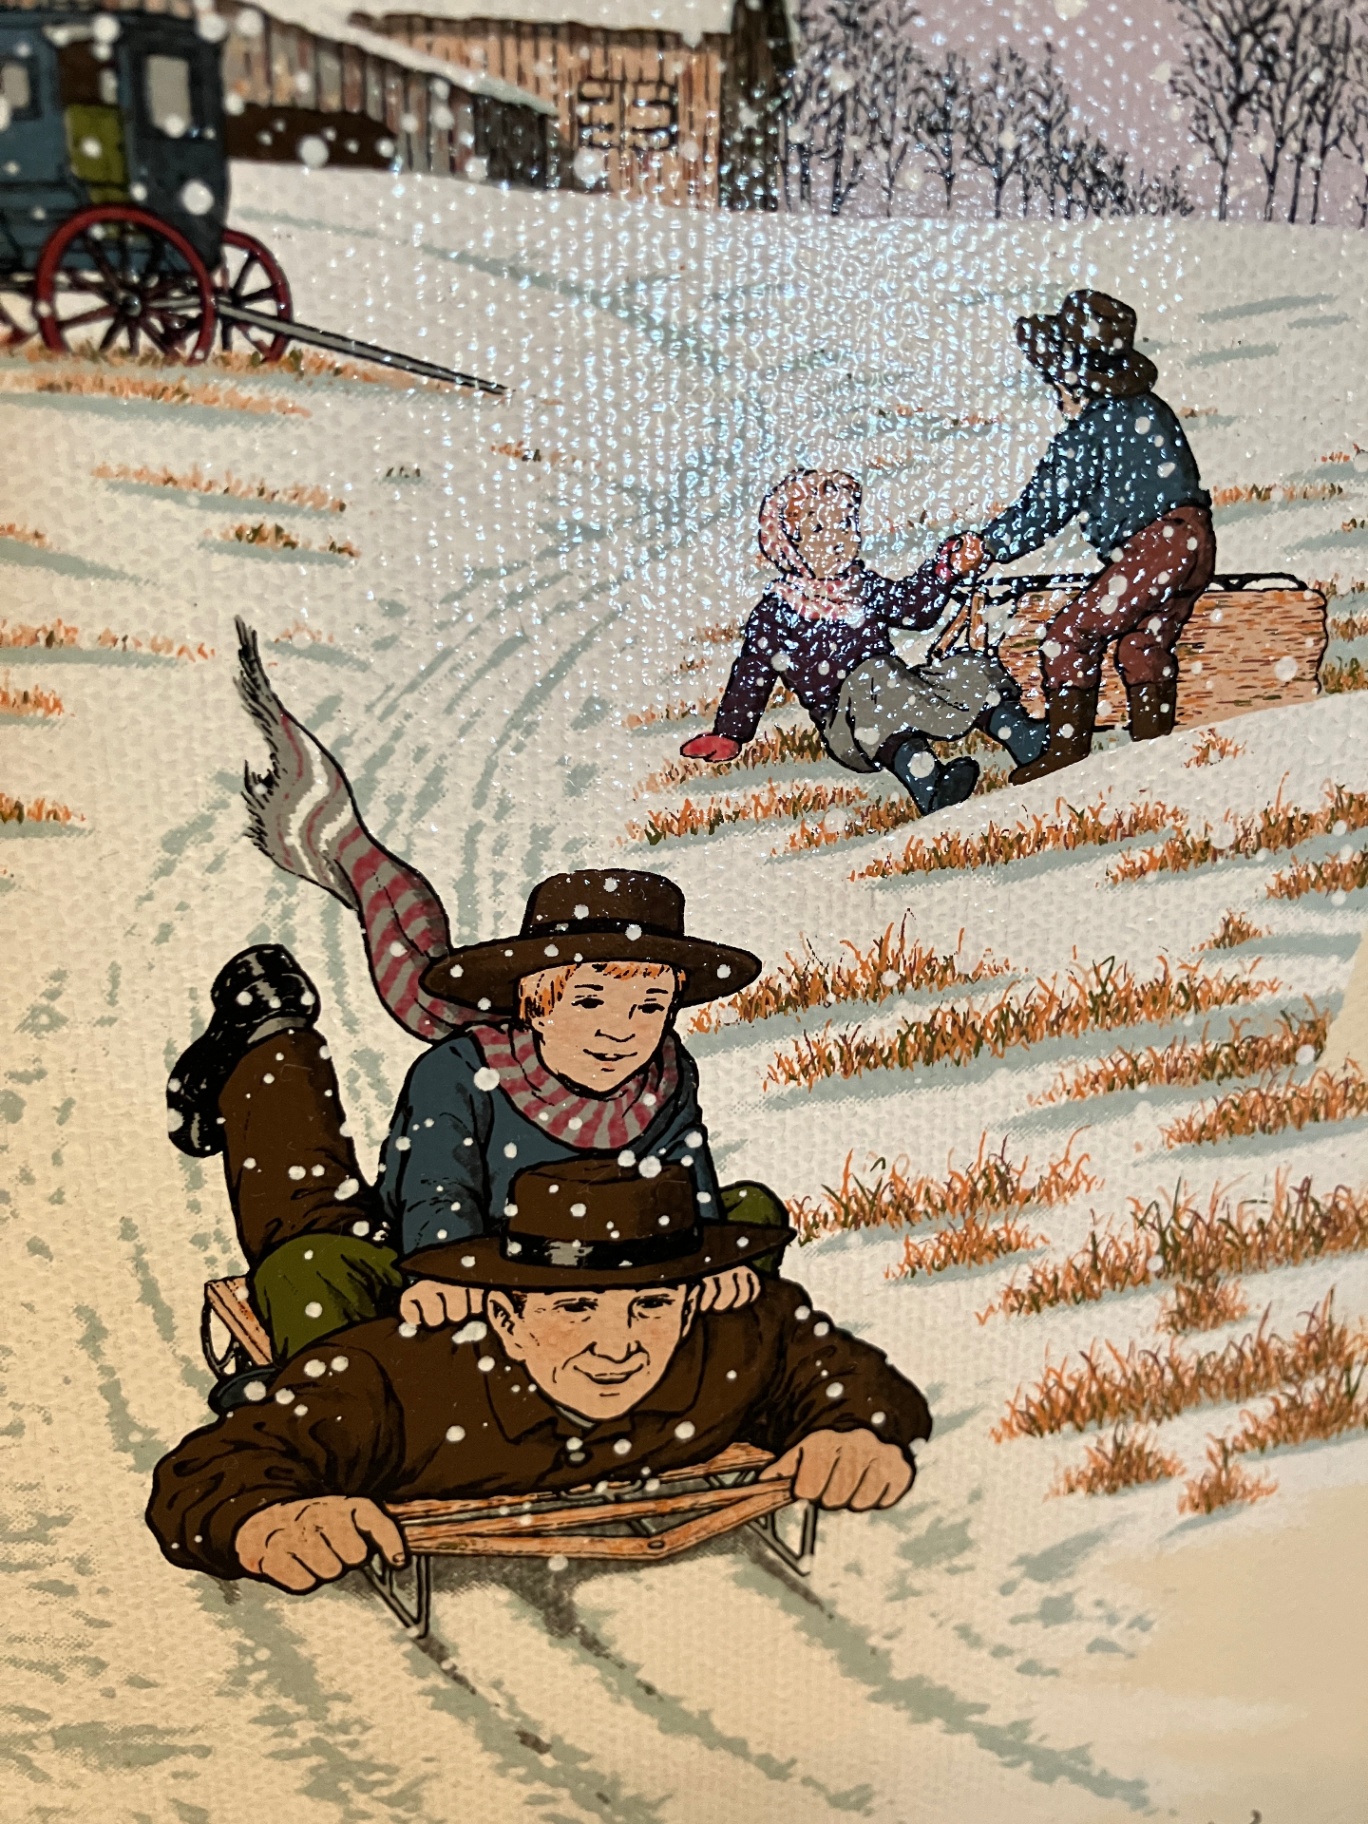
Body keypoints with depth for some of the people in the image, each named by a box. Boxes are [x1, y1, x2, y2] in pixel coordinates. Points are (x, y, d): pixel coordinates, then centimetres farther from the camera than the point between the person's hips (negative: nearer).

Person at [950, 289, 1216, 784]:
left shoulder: (1089, 429, -11)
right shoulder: (1145, 407, 16)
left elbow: (1044, 510, -8)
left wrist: (981, 548, 1)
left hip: (1155, 545, -10)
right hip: (1192, 541, 10)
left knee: (1070, 636, -5)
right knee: (1143, 646, 20)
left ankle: (1067, 748, -2)